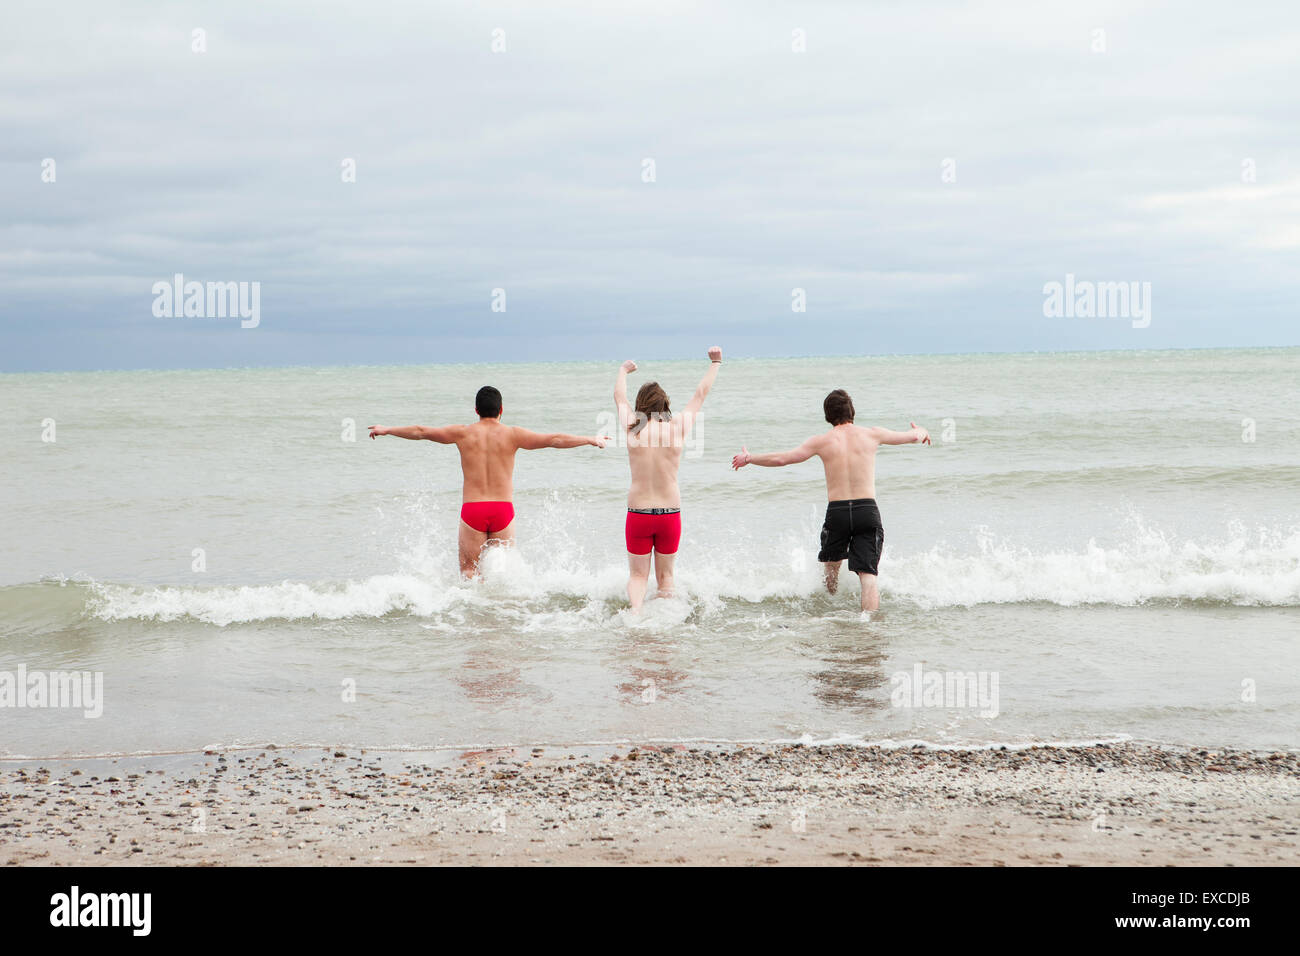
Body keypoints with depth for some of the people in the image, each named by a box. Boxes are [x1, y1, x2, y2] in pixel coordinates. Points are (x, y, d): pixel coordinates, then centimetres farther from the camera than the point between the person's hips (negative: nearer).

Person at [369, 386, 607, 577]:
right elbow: (555, 440, 4)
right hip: (503, 509, 0)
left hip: (472, 509, 0)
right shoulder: (511, 434, 2)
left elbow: (420, 432, 14)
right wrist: (592, 440, 13)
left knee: (469, 569, 4)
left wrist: (387, 430, 28)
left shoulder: (463, 433, 4)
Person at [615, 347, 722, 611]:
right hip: (670, 513, 0)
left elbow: (619, 396, 17)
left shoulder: (632, 428, -4)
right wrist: (715, 363, 25)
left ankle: (636, 609, -20)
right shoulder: (677, 428, -5)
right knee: (665, 575, 15)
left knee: (638, 575, 6)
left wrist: (624, 370, 36)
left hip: (638, 513, 0)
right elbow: (700, 394, 10)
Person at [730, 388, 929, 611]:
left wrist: (749, 458, 18)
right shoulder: (871, 435, 7)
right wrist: (922, 432, 46)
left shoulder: (822, 441, 2)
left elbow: (780, 459, 2)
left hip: (837, 511, 0)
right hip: (867, 511, 0)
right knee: (868, 576, -3)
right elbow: (912, 437, 21)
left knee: (830, 568, 26)